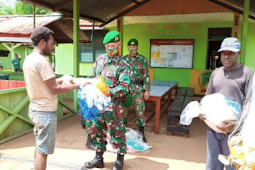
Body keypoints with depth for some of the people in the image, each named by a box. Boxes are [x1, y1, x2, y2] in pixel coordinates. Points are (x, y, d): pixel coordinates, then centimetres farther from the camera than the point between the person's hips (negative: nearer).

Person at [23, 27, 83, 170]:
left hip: (36, 109, 10)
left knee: (40, 147, 21)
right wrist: (78, 85, -11)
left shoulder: (29, 59, 9)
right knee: (43, 150, 2)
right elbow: (55, 89, -20)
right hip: (45, 111, -10)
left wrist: (60, 79, 10)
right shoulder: (42, 61, -20)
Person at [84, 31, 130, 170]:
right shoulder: (100, 59, 9)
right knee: (96, 130, 14)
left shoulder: (122, 64, -9)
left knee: (116, 131, 5)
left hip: (113, 103, -6)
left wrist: (109, 92, -28)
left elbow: (124, 87, -17)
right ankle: (99, 158, 31)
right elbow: (93, 77, 17)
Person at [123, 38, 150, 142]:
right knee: (124, 110, 9)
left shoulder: (142, 59, -2)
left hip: (138, 89, -2)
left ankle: (141, 133, 14)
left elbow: (146, 76, -3)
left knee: (140, 111, 1)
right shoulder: (124, 59, 6)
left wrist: (147, 90, -7)